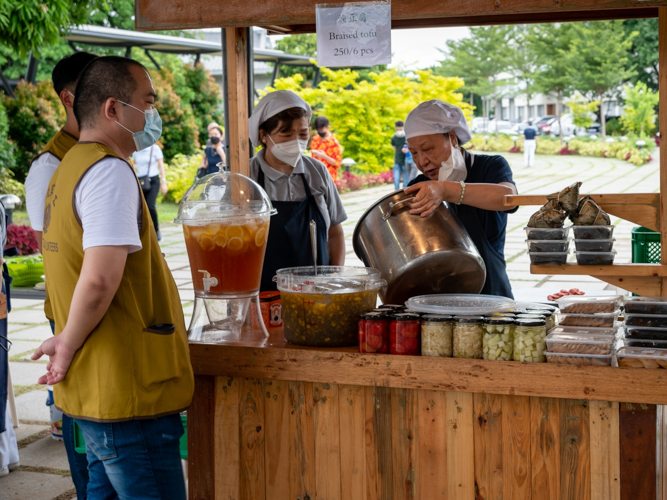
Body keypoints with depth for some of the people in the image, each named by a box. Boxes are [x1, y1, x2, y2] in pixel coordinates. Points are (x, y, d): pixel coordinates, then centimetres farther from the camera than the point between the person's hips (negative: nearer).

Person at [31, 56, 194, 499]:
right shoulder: (110, 170, -16)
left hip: (97, 391, 10)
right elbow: (99, 280, -26)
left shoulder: (71, 167, 17)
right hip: (128, 393, -10)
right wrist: (69, 346, -13)